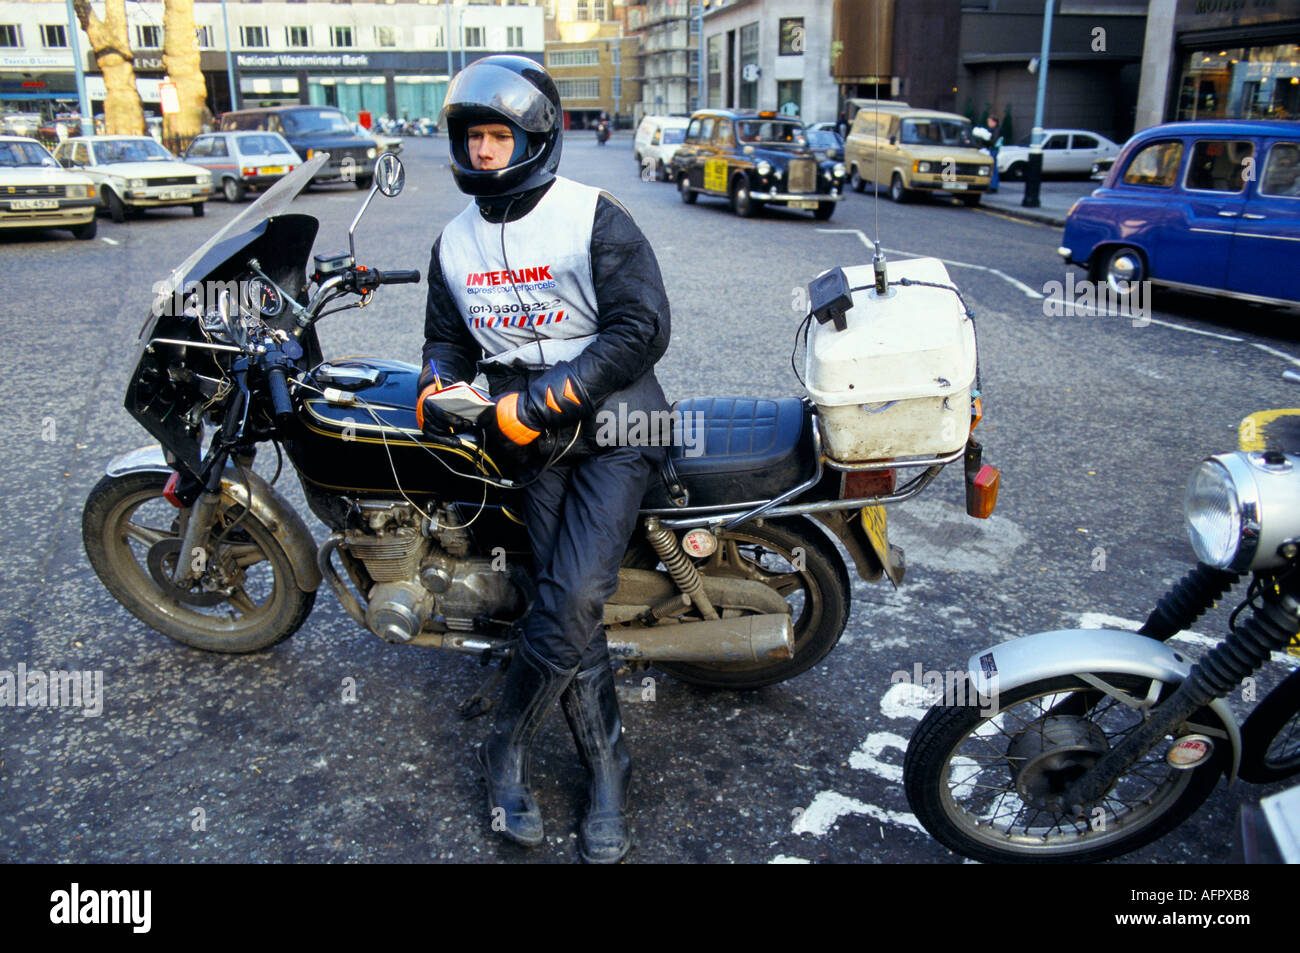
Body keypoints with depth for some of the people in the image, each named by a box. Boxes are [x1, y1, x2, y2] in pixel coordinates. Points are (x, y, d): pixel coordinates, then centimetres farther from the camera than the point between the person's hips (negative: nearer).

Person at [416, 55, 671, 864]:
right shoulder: (455, 241, 12)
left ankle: (508, 750, 6)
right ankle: (608, 775, 11)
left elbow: (642, 327, -15)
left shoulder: (595, 218, -7)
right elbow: (449, 334, 21)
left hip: (612, 420, -4)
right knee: (571, 606, -3)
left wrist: (542, 400, -19)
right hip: (532, 435, 5)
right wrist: (438, 380, -4)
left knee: (573, 598, -17)